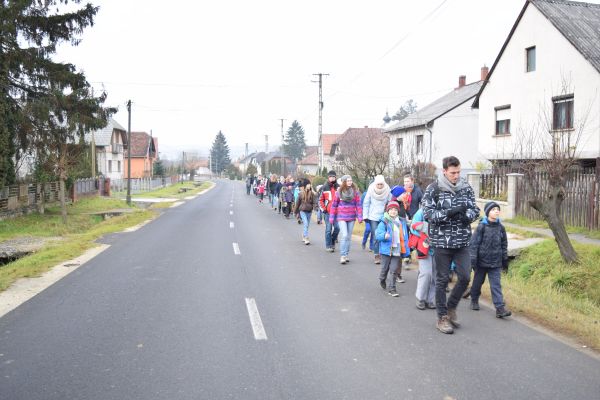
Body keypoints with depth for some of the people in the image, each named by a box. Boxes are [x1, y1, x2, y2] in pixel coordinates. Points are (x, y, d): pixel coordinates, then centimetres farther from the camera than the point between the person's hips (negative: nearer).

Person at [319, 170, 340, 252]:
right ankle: (328, 246, 9)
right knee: (328, 229, -1)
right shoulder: (325, 188, 3)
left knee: (337, 228, -1)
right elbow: (320, 200, 8)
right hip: (328, 212, -1)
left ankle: (333, 241, 23)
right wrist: (323, 209, -1)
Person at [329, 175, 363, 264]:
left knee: (349, 237, 8)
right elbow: (334, 205, 4)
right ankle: (342, 256, -8)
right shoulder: (339, 191, -2)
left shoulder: (355, 191, 0)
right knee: (344, 235, -14)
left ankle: (346, 255, 19)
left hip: (351, 217, 2)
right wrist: (332, 217, 3)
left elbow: (358, 204, 1)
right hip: (341, 217, -2)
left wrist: (360, 216, -5)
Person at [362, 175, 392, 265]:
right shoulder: (371, 190, -4)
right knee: (376, 236, -5)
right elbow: (366, 203, 2)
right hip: (373, 217, -1)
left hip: (384, 216, 1)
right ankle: (377, 255, 1)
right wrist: (365, 215, 0)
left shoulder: (388, 191, -3)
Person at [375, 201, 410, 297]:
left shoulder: (402, 222, 7)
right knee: (385, 268, 11)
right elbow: (378, 235, -13)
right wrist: (384, 236, -34)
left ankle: (391, 289, 6)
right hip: (386, 249, -3)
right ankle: (382, 281, 40)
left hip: (397, 250, 3)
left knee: (393, 270, 1)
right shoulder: (384, 222, -7)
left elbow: (405, 237, 11)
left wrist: (406, 250, 8)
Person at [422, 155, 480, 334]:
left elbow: (475, 210, 5)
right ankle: (442, 318, 18)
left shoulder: (466, 187, 4)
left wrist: (466, 214, -17)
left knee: (465, 277, 3)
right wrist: (450, 212, -25)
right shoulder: (433, 189, -7)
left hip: (462, 241, 4)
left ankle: (451, 308, 27)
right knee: (442, 280, 5)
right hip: (441, 241, -3)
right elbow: (428, 213, -13)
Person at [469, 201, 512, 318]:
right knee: (478, 281, 14)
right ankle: (474, 300, 35)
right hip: (482, 260, -2)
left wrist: (505, 259, 14)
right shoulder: (481, 226, -10)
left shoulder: (500, 227, 3)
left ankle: (500, 308, -7)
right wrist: (473, 259, -12)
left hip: (495, 262, 2)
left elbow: (504, 244, 13)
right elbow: (474, 243, -9)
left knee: (496, 284, -3)